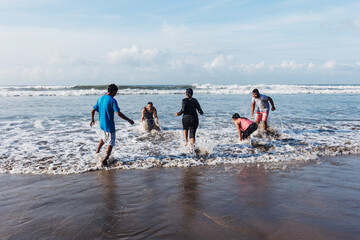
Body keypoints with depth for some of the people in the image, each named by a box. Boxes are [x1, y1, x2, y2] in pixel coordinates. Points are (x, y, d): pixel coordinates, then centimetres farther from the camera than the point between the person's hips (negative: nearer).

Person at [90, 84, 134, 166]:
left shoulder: (100, 99, 4)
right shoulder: (112, 100, -17)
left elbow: (93, 111, 9)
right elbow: (118, 113, -24)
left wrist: (92, 120, 26)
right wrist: (129, 120, -16)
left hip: (101, 124, 7)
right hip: (109, 125, -7)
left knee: (103, 138, 31)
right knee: (111, 142, 4)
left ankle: (97, 152, 35)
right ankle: (105, 158, -7)